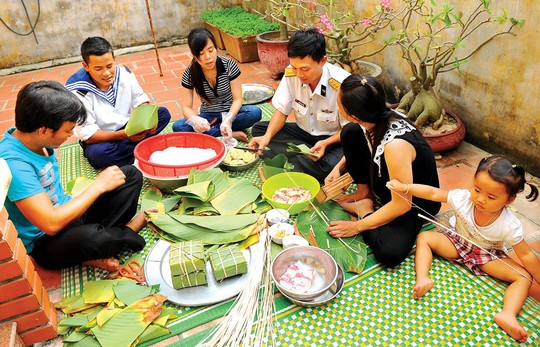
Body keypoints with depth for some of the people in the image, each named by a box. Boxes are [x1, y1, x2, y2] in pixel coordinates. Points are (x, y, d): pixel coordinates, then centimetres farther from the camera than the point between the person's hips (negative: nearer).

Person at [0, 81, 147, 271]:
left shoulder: (37, 142, -3)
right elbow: (51, 224, -32)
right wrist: (99, 185, -24)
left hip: (68, 212, 8)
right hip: (47, 242, -8)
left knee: (131, 174, 2)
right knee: (89, 238, -42)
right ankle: (127, 232, -8)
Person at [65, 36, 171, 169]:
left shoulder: (124, 73, -12)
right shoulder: (78, 92, -24)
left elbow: (140, 100, -2)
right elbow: (88, 134, -23)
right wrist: (122, 135, -38)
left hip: (128, 128, 5)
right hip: (99, 140, -5)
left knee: (163, 113, -10)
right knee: (98, 153, -39)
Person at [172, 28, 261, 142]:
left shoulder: (229, 65, -16)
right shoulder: (189, 74, -13)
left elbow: (237, 98, -15)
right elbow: (186, 107, -12)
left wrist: (228, 119, -35)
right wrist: (195, 119, -37)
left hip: (230, 112, -1)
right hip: (208, 116, 1)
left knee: (255, 112, -31)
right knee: (178, 126, -27)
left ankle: (209, 131, -21)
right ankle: (232, 133, -23)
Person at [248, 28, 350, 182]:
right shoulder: (291, 74, -14)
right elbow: (282, 111, -3)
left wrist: (325, 144, -34)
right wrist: (267, 136, -21)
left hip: (333, 138, -5)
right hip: (304, 132, 6)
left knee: (329, 166, -37)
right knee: (258, 129, -11)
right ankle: (308, 155, -14)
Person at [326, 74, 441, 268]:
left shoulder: (395, 144, -41)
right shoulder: (376, 119, -19)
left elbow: (401, 205, -30)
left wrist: (357, 226, -21)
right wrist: (338, 168, -7)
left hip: (414, 203, -6)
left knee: (389, 253, -31)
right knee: (350, 133, -12)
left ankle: (363, 210, -2)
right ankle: (364, 193, 2)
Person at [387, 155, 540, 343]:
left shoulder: (510, 226, -30)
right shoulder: (463, 198, -27)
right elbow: (433, 193, -23)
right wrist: (405, 187, -31)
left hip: (488, 255, -1)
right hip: (459, 243, 2)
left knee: (524, 277, -21)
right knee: (424, 237, -16)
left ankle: (508, 314, -36)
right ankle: (422, 279, -30)